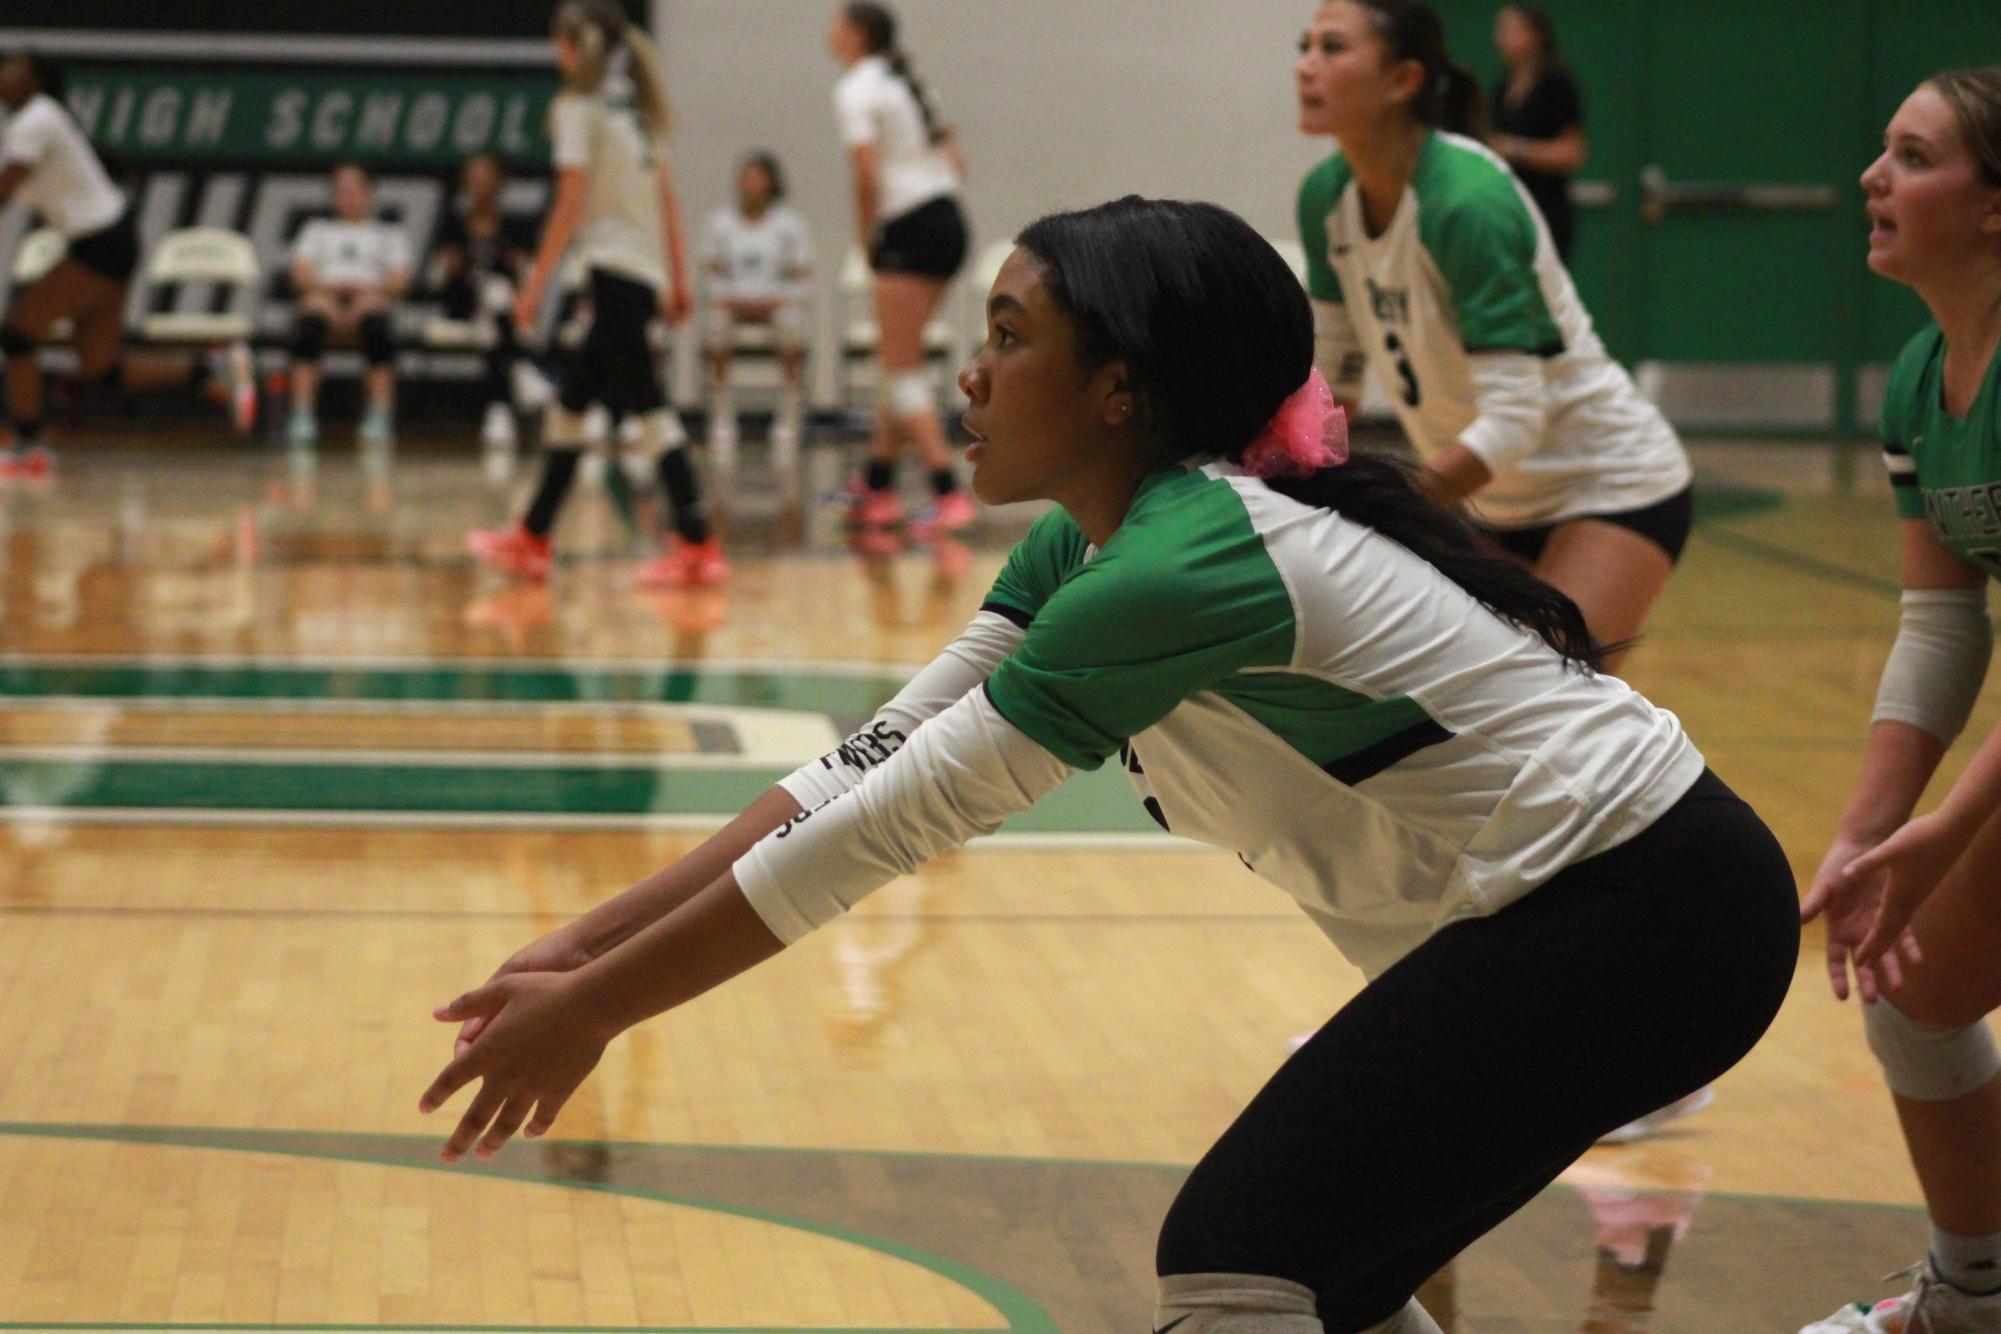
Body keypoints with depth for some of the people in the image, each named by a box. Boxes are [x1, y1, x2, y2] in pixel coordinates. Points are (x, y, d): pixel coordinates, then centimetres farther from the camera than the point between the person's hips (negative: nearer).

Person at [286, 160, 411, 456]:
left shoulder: (390, 233, 27)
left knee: (376, 323, -40)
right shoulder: (317, 229, 32)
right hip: (325, 295, 1)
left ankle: (380, 417, -46)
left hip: (371, 296, -1)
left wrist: (367, 290, -10)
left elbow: (399, 279, 10)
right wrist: (326, 287, -8)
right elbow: (301, 271, 14)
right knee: (309, 323, -38)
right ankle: (302, 417, -46)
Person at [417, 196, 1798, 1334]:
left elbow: (890, 822, -20)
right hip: (1560, 910, 9)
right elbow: (871, 763, 6)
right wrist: (585, 948, 2)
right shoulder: (1087, 547, 5)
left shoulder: (1184, 565, -23)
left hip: (1634, 915, -9)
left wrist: (594, 1008, -13)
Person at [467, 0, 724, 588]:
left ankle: (698, 545, -15)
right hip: (646, 272, 9)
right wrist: (679, 280, 17)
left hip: (615, 270, -9)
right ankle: (532, 539, 19)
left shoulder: (579, 105, -6)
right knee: (569, 404, 14)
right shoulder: (636, 106, 17)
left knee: (646, 407, -11)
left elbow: (571, 201, -12)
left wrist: (536, 282, -10)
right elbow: (668, 197, 15)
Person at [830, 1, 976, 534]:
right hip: (949, 218, 9)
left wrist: (866, 235, -5)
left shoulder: (856, 90, -8)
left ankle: (948, 493, -11)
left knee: (902, 368, -5)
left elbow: (868, 174, -19)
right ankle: (877, 485, 22)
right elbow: (955, 161, 16)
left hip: (911, 229, -9)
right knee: (898, 360, 16)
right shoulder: (902, 81, 18)